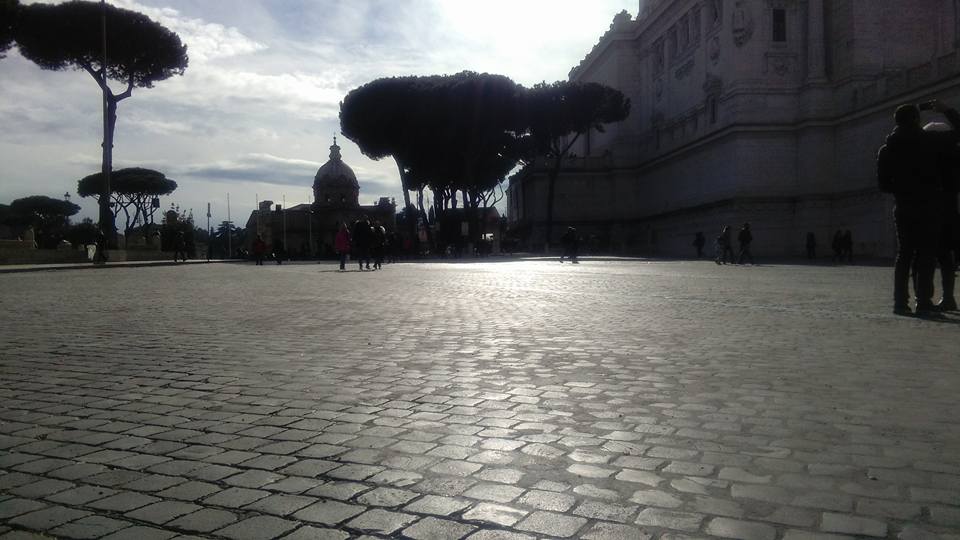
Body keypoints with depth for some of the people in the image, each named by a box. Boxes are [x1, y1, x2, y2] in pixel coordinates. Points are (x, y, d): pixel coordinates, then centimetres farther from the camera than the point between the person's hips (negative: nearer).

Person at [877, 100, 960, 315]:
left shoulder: (886, 150, 4)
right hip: (928, 206, -3)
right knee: (927, 254, 0)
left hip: (903, 207, 3)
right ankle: (923, 302, -3)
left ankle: (900, 302, 4)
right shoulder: (931, 140, -5)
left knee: (904, 254, 8)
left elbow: (883, 184, 5)